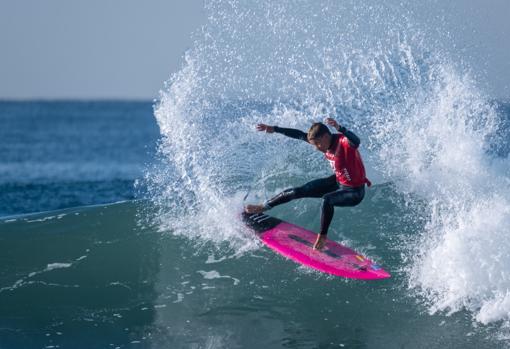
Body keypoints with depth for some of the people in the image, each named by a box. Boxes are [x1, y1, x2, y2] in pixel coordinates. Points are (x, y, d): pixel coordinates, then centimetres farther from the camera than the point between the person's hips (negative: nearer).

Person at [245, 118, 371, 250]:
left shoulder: (343, 141, -31)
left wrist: (339, 128, -72)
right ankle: (263, 207, 25)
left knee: (327, 200, -36)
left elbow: (356, 141, -55)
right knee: (299, 191, 9)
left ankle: (322, 237, -19)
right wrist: (274, 129, 4)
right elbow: (300, 135, 2)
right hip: (337, 182, 8)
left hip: (355, 192, -8)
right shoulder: (324, 143, -9)